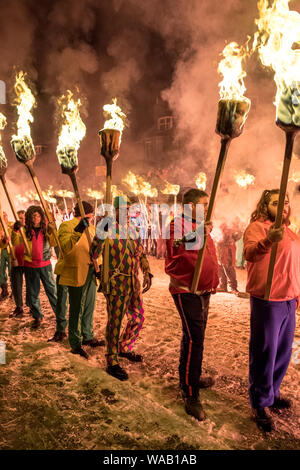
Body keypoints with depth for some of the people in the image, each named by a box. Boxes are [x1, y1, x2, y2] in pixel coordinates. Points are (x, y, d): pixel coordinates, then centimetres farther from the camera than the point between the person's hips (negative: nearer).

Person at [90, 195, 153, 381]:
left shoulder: (134, 229, 11)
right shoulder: (109, 229, -9)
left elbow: (142, 253, 17)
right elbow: (94, 254, -18)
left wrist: (147, 273, 7)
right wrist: (100, 234, -32)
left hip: (133, 281, 7)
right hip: (116, 282, -7)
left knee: (138, 318, 16)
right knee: (115, 321, 0)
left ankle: (124, 348, 38)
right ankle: (112, 362, 13)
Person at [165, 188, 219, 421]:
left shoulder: (200, 227, 16)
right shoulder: (178, 225, -12)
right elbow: (178, 255, -25)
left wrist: (213, 281, 18)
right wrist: (199, 236, -28)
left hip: (202, 291, 9)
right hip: (186, 291, -9)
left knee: (197, 337, 19)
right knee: (193, 339, -10)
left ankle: (193, 378, 36)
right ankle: (190, 396, -1)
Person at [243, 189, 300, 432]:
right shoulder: (257, 227, -10)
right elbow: (249, 253, -30)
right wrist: (267, 242, -49)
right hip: (266, 300, -8)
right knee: (264, 353, 0)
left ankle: (272, 391, 36)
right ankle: (261, 404, 15)